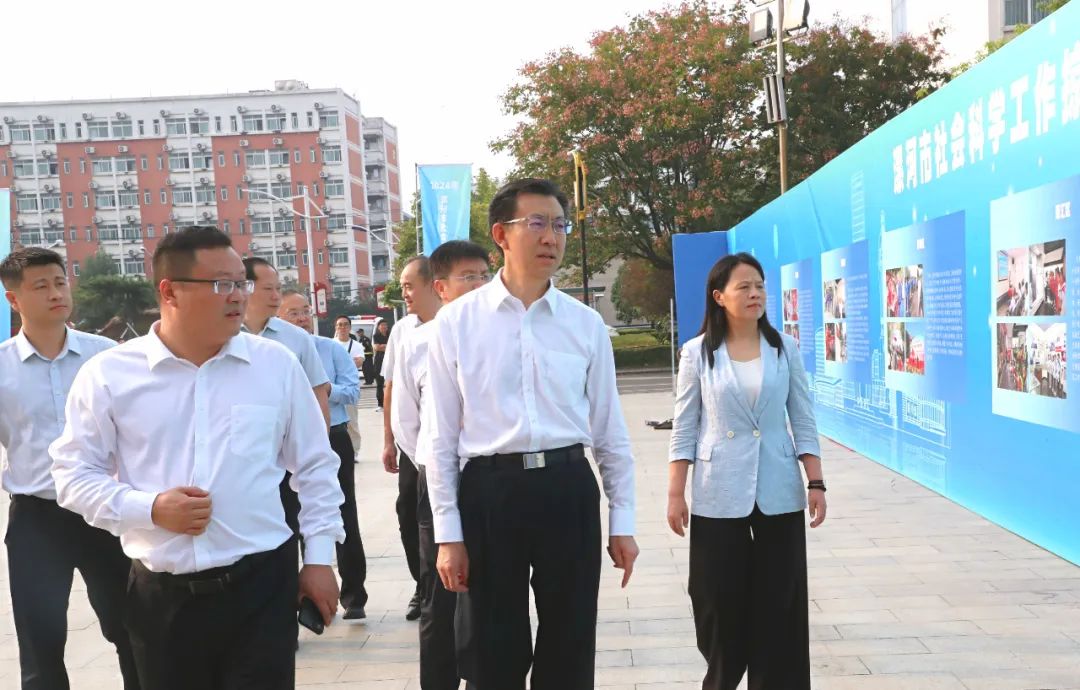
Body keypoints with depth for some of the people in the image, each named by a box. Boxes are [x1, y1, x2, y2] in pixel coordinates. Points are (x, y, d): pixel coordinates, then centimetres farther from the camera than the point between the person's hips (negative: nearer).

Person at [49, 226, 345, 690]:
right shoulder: (108, 374, -2)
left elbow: (315, 466, 7)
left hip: (261, 583, 0)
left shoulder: (277, 364, 1)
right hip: (160, 595, 1)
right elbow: (74, 475, 3)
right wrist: (150, 508, -13)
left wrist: (319, 556, 5)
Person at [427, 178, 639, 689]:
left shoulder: (586, 324, 3)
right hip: (488, 491, -1)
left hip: (568, 490, 2)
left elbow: (609, 430, 7)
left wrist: (623, 522, 7)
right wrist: (448, 533, -2)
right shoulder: (455, 322, -2)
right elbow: (443, 436, -1)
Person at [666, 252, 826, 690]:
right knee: (720, 603, 8)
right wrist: (675, 494, -4)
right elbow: (685, 429, -1)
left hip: (778, 494, 1)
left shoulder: (784, 349, 3)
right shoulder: (698, 352, -2)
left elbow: (803, 422, 5)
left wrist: (816, 483, -1)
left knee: (779, 604, 6)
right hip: (718, 496, -1)